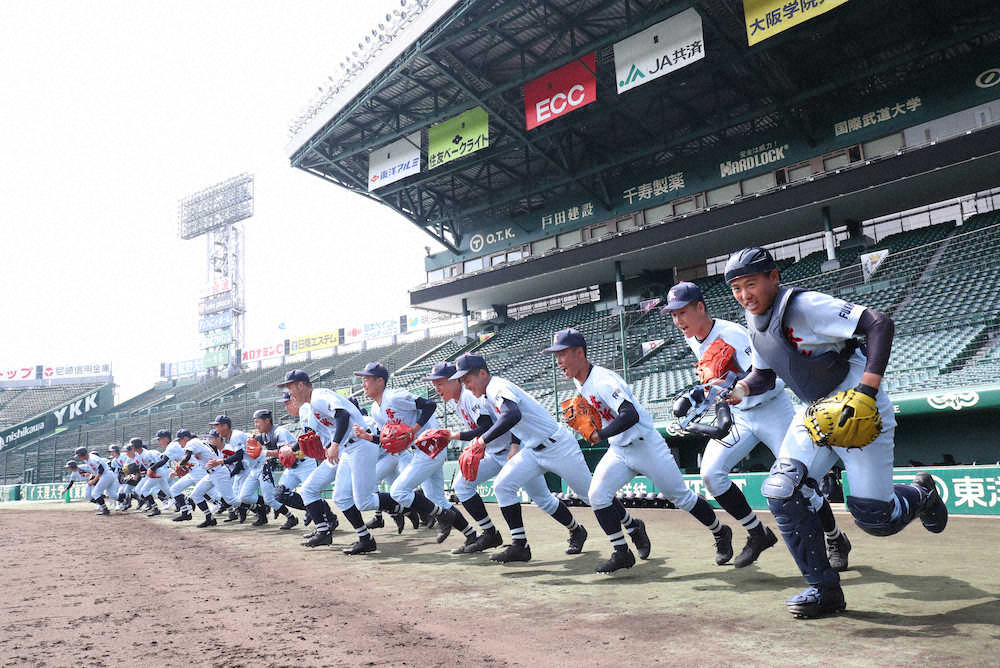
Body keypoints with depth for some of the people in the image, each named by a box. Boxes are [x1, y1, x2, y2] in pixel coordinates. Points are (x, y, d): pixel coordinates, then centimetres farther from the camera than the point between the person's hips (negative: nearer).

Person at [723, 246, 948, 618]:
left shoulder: (805, 306, -22)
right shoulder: (755, 325, 3)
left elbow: (879, 324, -28)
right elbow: (764, 375, 15)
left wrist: (866, 392, -34)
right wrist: (739, 390, -8)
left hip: (860, 411, -7)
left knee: (874, 518, -4)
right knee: (781, 493, -9)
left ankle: (921, 495, 32)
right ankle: (824, 589, 3)